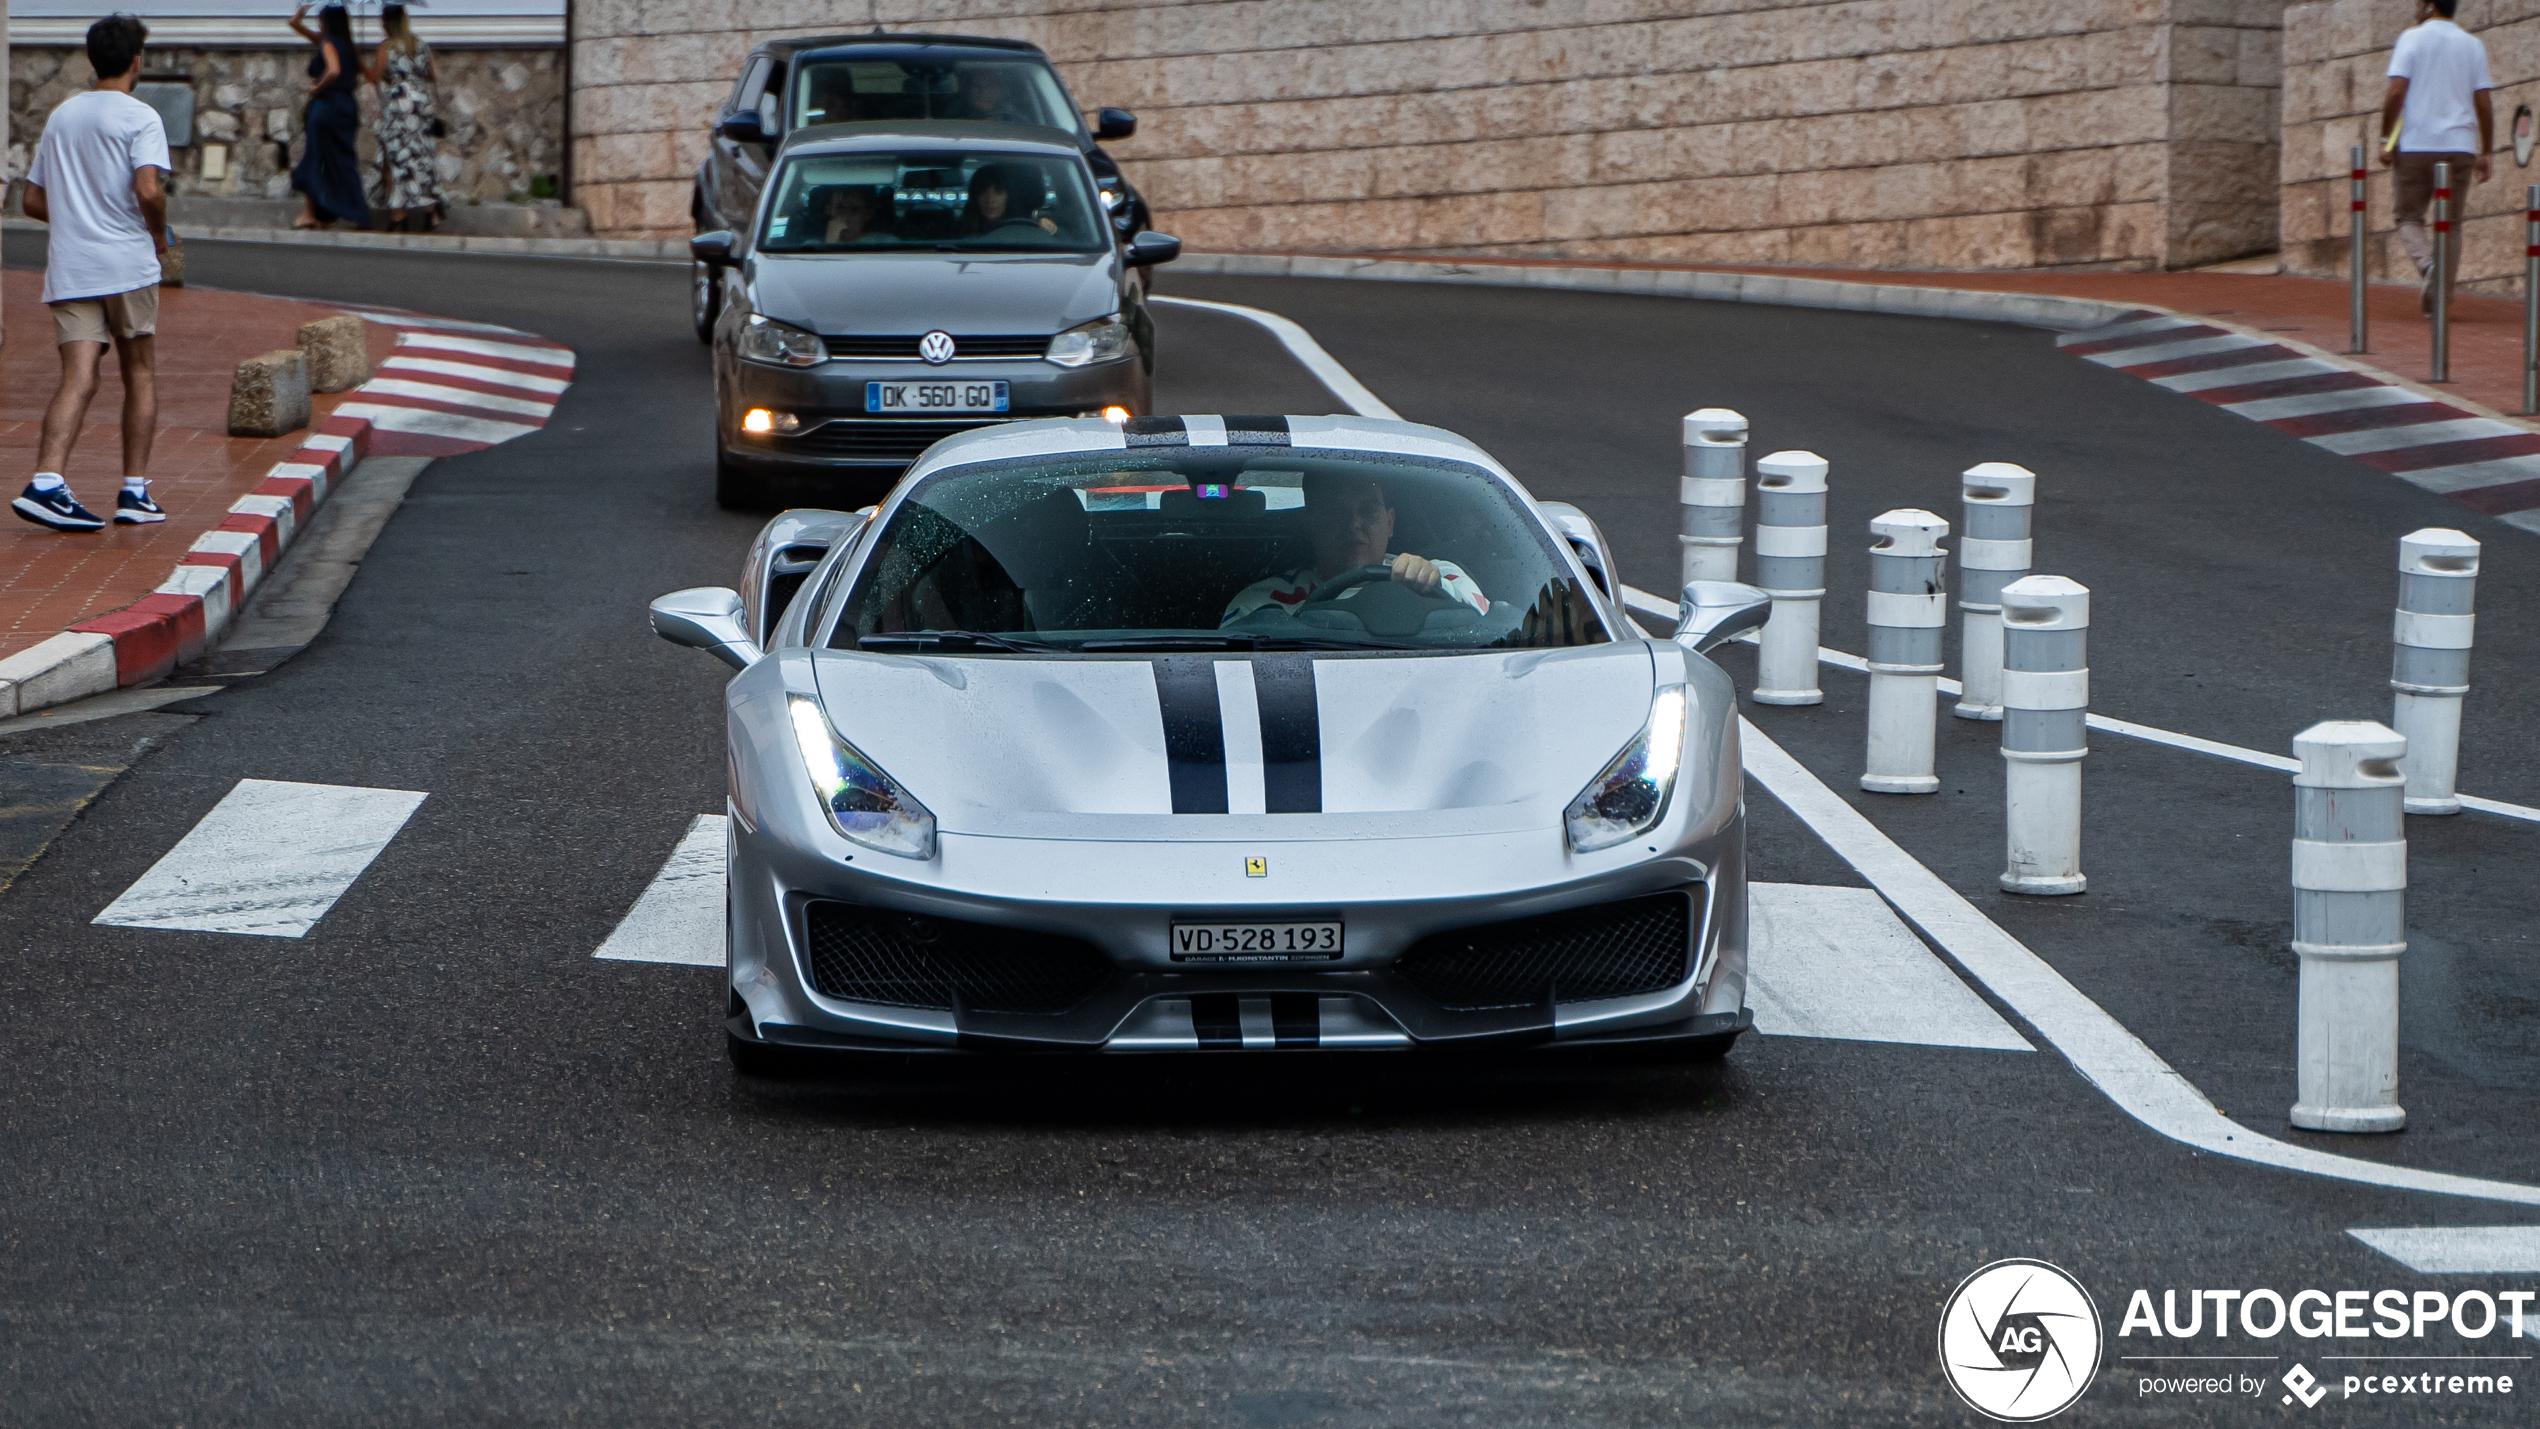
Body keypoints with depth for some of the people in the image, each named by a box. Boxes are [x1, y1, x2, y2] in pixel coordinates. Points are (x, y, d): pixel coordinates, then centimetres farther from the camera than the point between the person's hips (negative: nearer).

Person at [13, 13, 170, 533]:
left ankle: (46, 481, -25)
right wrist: (159, 235, 0)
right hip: (126, 263, -4)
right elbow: (148, 190, -18)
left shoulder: (60, 116, 15)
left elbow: (34, 201, 18)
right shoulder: (139, 117, -4)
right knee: (139, 374, 10)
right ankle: (134, 491, 10)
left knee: (78, 379, -5)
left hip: (68, 269, 4)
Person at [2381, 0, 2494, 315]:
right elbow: (2484, 104, 5)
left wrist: (2385, 140, -4)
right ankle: (2442, 298, 3)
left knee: (2410, 220, 7)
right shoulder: (2473, 46, 9)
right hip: (2460, 147, 3)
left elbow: (2396, 92, -10)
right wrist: (2485, 154, 11)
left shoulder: (2412, 39, -1)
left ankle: (2428, 264, -23)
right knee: (2451, 225, 11)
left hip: (2415, 147, -3)